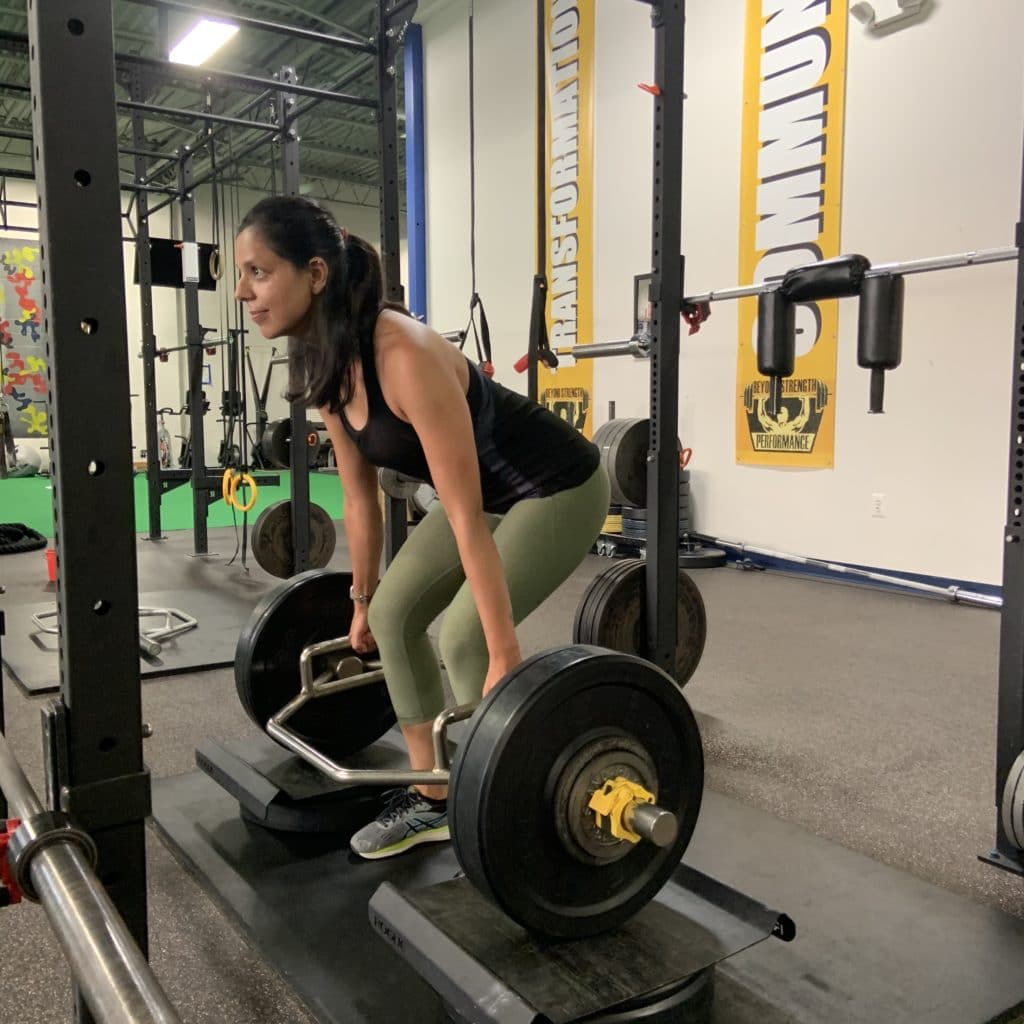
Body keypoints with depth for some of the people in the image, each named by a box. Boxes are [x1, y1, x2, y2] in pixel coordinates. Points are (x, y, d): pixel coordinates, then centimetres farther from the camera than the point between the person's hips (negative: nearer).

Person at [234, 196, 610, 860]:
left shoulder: (404, 357, -34)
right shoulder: (324, 369, -7)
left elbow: (466, 517, -33)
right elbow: (361, 497, 5)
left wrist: (506, 658, -29)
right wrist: (362, 601, 13)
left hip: (557, 487, -8)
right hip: (489, 490, 9)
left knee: (464, 637, -17)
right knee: (395, 613, 5)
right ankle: (433, 801, 18)